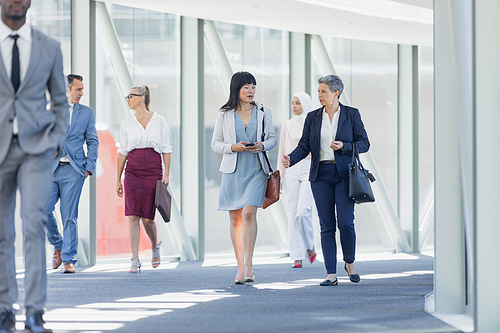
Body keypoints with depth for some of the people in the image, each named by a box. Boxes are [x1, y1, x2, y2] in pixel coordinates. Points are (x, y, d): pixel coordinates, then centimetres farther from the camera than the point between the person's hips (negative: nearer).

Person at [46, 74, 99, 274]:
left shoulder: (86, 113, 9)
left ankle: (68, 259, -1)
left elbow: (93, 142, 9)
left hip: (73, 170, -1)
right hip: (51, 169, 1)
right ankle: (58, 245, 17)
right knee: (43, 211, -8)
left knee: (69, 215, -5)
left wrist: (89, 167, -1)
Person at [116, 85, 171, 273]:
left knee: (147, 218, -1)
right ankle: (135, 260, -5)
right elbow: (122, 152, 9)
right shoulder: (127, 124, 7)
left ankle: (155, 247, 30)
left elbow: (166, 150, 4)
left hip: (153, 173, -1)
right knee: (133, 216, -8)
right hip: (133, 173, 1)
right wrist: (118, 180, 7)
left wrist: (166, 175, -3)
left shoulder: (159, 121, 3)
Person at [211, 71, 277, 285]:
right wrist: (234, 147, -12)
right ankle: (241, 267, 10)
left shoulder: (263, 112, 6)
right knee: (235, 218, 3)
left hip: (256, 170, -1)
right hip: (233, 171, 1)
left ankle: (248, 264, -14)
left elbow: (273, 138, 13)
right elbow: (215, 143, 6)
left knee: (249, 213, -17)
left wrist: (263, 145, -9)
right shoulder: (224, 115, 4)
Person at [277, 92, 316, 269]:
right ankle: (297, 257, 0)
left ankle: (310, 246, 9)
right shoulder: (287, 125, 11)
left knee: (303, 211, -16)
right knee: (293, 213, -2)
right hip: (291, 170, 3)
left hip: (309, 170, -3)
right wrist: (278, 176, 8)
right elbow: (282, 152, 14)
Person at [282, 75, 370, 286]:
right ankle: (331, 274, 2)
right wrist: (291, 159, -13)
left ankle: (350, 263, 15)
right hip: (321, 175, 2)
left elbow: (364, 143, 3)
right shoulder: (313, 117, 10)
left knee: (345, 223, -11)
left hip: (344, 174, -2)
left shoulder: (351, 115, 3)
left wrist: (344, 147, -14)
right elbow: (304, 146, 6)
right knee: (327, 226, 0)